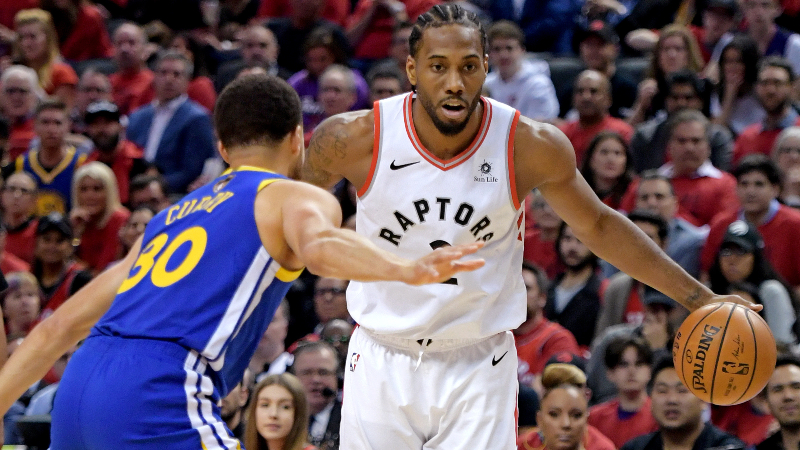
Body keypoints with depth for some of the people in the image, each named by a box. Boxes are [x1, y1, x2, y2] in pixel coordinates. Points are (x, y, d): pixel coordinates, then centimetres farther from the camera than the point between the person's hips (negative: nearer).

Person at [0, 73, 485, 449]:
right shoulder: (294, 196, 11)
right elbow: (319, 247, -15)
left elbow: (60, 326, 30)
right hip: (158, 395, -7)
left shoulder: (174, 215, 31)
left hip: (75, 392, 7)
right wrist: (408, 270, -30)